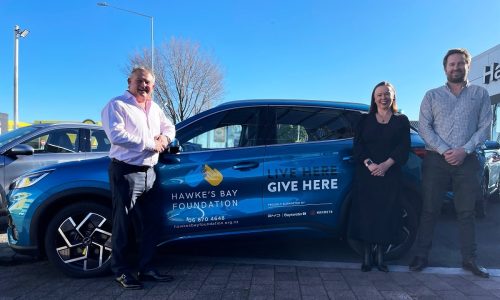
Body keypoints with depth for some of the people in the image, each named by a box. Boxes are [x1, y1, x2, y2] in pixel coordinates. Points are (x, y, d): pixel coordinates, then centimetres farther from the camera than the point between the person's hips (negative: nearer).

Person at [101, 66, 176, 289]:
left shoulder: (154, 108, 16)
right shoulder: (117, 105, -8)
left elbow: (169, 127, 24)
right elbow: (116, 135, -22)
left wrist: (164, 138, -1)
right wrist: (150, 143, -18)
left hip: (148, 172, 8)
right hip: (126, 172, -7)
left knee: (147, 224, 11)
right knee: (123, 224, 1)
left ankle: (146, 269, 22)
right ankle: (121, 271, 14)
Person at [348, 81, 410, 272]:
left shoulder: (401, 120, 11)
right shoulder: (365, 120, 12)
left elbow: (404, 148, 0)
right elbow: (357, 146, 2)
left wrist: (386, 165, -15)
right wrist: (369, 164, -15)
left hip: (390, 175, 0)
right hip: (366, 173, 0)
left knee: (387, 212, -2)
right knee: (366, 212, -3)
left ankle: (380, 256, 9)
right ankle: (367, 256, 4)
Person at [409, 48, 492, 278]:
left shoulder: (480, 94, 11)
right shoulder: (432, 96, 9)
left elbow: (485, 127, 3)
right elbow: (424, 127, 0)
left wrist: (464, 150, -12)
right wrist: (444, 151, -12)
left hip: (467, 161, 1)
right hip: (436, 160, -1)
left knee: (466, 212, 7)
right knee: (429, 210, 2)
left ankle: (469, 259, 17)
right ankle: (421, 256, 8)